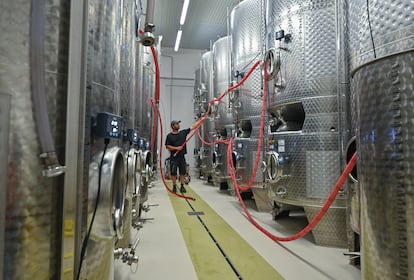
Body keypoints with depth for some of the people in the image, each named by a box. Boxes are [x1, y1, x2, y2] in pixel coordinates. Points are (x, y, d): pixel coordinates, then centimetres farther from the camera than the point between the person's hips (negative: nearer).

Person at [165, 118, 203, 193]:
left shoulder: (183, 132, 7)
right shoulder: (169, 136, -1)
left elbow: (193, 127, 6)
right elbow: (167, 146, -4)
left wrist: (200, 120, 3)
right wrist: (176, 148, -13)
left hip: (182, 157, 3)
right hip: (174, 157, -3)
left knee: (182, 172, 7)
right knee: (173, 173, 3)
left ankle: (182, 186, 17)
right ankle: (174, 186, 15)